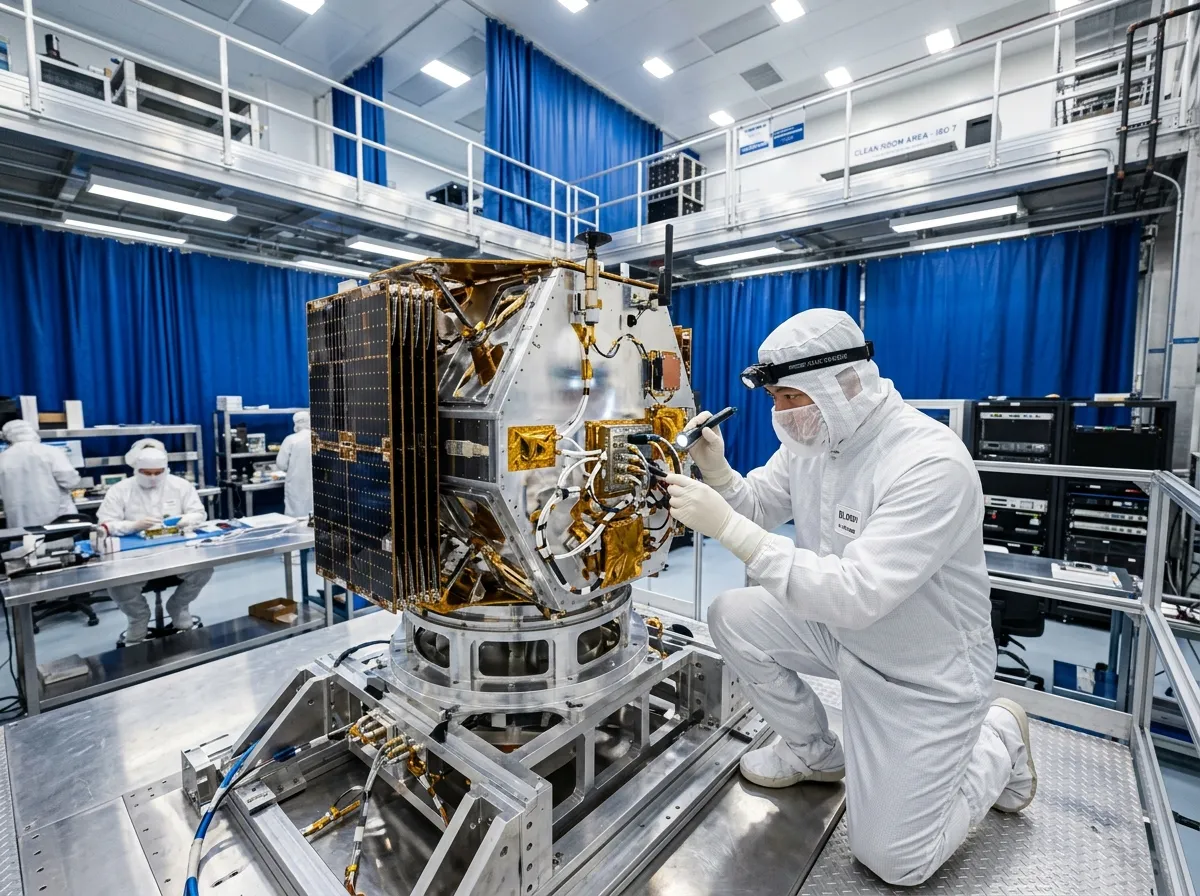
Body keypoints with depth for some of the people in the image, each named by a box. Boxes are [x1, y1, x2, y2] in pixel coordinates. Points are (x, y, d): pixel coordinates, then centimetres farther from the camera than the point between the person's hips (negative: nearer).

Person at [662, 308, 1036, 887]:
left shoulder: (932, 464, -32)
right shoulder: (810, 436, -8)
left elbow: (858, 595, -39)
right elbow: (757, 508, 1)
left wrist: (727, 527, -42)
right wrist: (717, 471, -21)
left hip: (925, 672, -6)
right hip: (841, 629, 7)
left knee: (892, 860, 0)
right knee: (732, 617, -10)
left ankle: (998, 742, 24)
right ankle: (814, 750, 15)